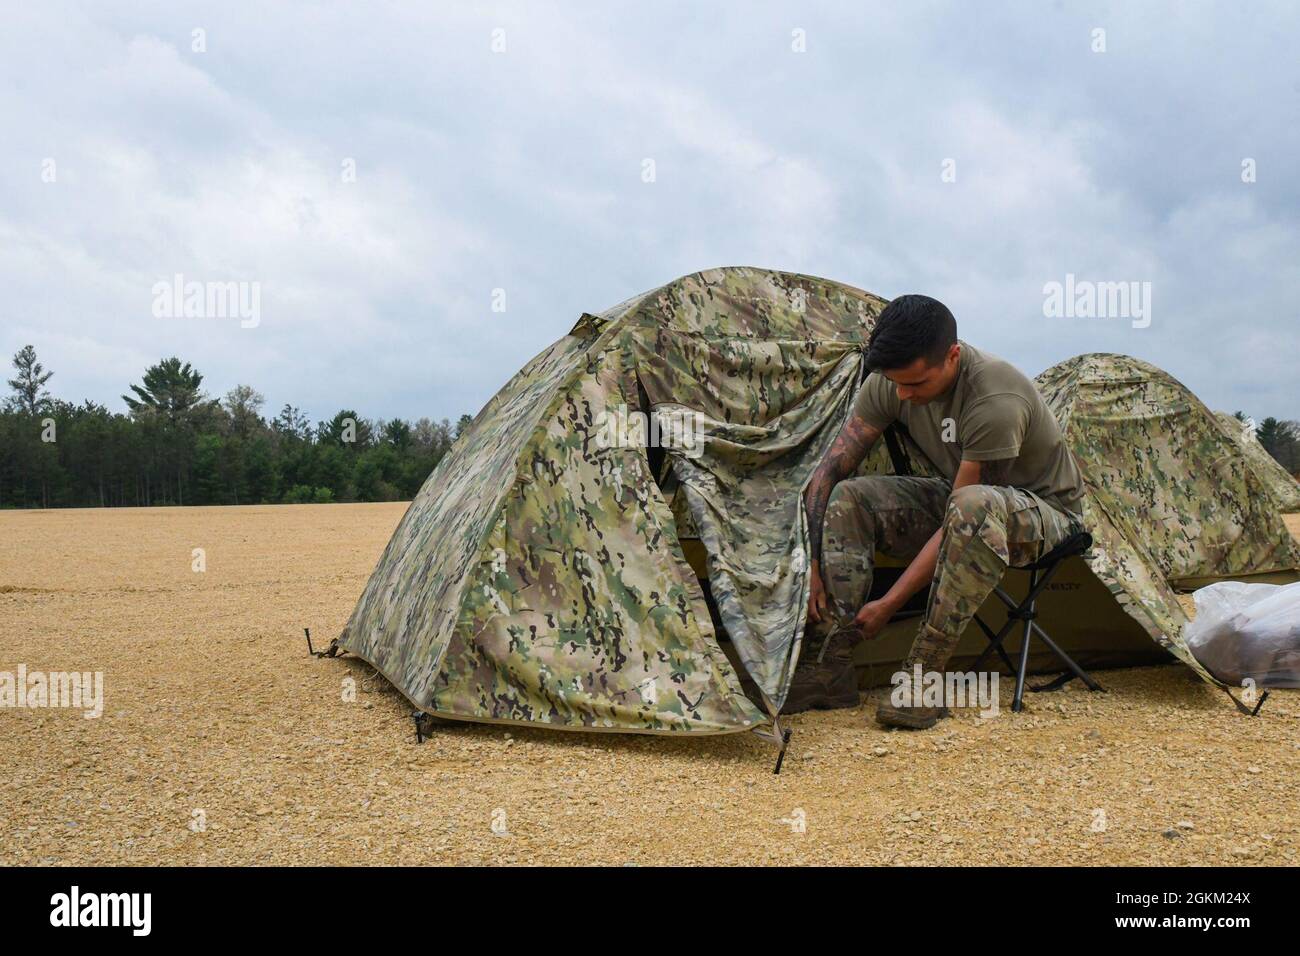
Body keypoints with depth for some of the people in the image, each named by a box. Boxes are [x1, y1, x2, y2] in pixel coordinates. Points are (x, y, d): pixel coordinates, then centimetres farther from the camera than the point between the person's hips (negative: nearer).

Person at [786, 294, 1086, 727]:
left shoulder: (995, 402, -34)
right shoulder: (889, 382, -15)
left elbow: (960, 522, -31)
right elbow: (830, 469, -10)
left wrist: (889, 603, -28)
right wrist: (811, 566, -17)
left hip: (1044, 509, -6)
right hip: (955, 496, 6)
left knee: (977, 507, -42)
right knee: (847, 499, -17)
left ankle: (924, 676, -32)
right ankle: (829, 669, -20)